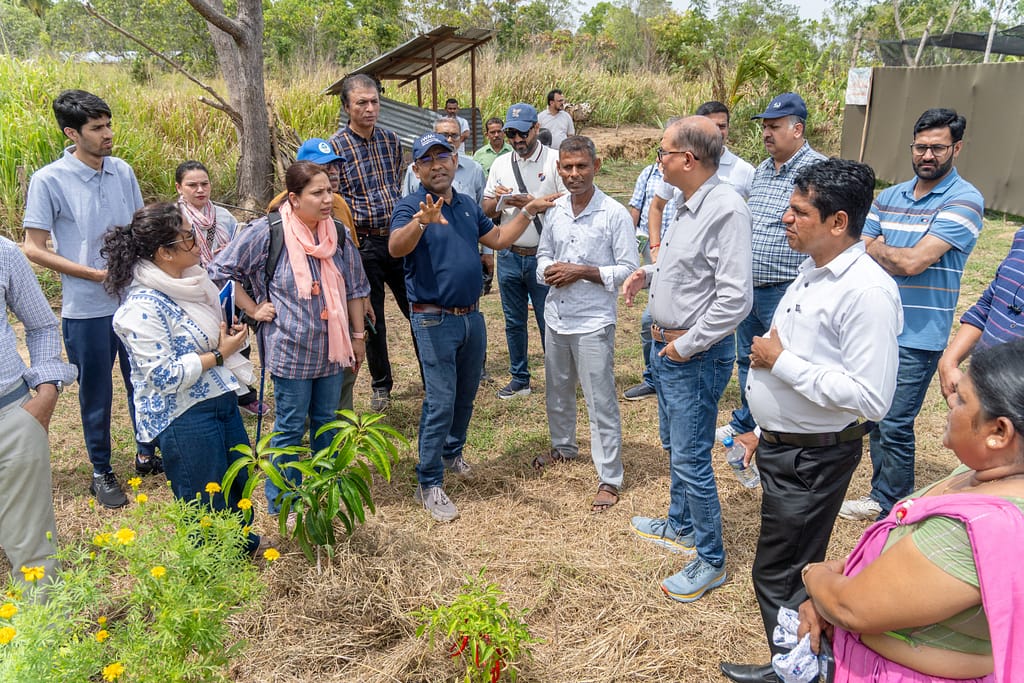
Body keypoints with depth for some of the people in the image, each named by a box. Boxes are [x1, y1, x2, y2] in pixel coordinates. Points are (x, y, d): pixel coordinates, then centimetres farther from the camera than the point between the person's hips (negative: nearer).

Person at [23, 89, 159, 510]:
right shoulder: (48, 180, -10)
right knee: (96, 393, 10)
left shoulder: (122, 171, 2)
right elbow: (34, 249, -8)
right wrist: (95, 274, -14)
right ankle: (101, 472, 27)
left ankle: (146, 454, 34)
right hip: (86, 309, -4)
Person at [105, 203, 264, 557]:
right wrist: (219, 355, -20)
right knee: (208, 505, 9)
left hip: (220, 398, 9)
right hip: (184, 415, -9)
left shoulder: (190, 279, 3)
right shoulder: (144, 305, -24)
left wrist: (229, 334, 0)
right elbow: (164, 376, -24)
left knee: (239, 478, 25)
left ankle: (242, 543, 47)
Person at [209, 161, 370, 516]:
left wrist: (358, 336, 11)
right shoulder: (267, 232, -14)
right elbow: (220, 271, -6)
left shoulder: (337, 233, 1)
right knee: (290, 427, 6)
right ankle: (281, 505, 24)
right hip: (291, 350, -4)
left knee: (326, 423, 18)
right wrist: (253, 309, -6)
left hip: (332, 349, 5)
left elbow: (354, 287, 10)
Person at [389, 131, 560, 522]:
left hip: (471, 316, 7)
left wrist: (528, 210, 17)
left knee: (465, 395, 20)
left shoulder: (467, 205, 10)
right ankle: (429, 484, 5)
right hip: (435, 320, -7)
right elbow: (396, 247, -33)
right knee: (440, 401, -7)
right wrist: (421, 221, -52)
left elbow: (498, 239, 22)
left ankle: (452, 452, 43)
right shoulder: (412, 207, -13)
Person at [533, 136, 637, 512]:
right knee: (557, 390, 22)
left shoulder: (614, 214, -13)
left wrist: (582, 272, -20)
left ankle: (609, 478, 11)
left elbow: (628, 269, -12)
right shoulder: (555, 209, 3)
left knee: (601, 402, 0)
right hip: (556, 317, 6)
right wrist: (547, 270, -8)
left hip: (593, 322, -6)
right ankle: (563, 446, 45)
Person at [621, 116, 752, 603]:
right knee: (674, 446, 23)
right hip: (666, 347, 10)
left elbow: (735, 298, -27)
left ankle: (709, 560, 17)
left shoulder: (725, 209, -23)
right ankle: (680, 526, 43)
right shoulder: (688, 205, 8)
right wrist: (649, 273, 8)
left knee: (690, 459, -1)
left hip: (695, 358, -10)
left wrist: (687, 345, -20)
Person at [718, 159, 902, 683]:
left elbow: (870, 398, -29)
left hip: (813, 460, -9)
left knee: (779, 577, 5)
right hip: (782, 446, 9)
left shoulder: (867, 291, -24)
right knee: (793, 569, 22)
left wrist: (781, 362, -22)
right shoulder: (811, 271, 5)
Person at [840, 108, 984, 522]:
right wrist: (895, 256, -13)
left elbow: (912, 261, -20)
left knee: (894, 424, 1)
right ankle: (888, 493, 34)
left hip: (917, 335, -6)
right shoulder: (889, 197, 10)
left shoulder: (964, 201, -11)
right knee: (878, 416, 16)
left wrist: (877, 248, -4)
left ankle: (888, 503, 21)